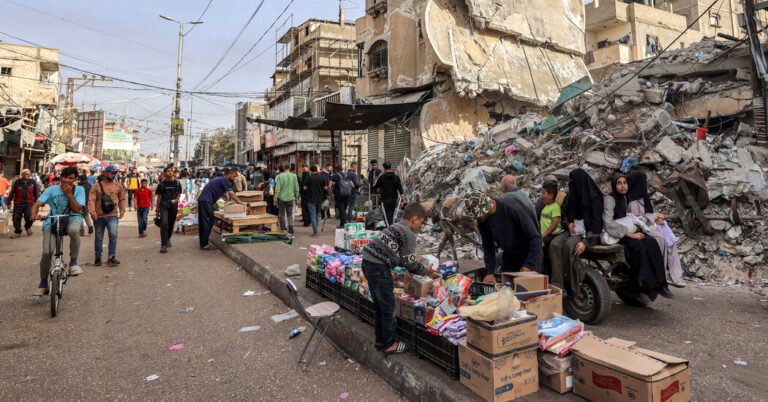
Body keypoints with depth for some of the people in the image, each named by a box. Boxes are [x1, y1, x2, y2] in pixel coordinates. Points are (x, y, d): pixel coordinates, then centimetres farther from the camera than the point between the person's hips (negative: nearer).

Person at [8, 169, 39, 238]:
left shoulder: (33, 182, 3)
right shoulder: (17, 182, 1)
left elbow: (36, 193, 8)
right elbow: (12, 192, 6)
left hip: (29, 204, -1)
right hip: (18, 204, 1)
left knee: (30, 217, -14)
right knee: (16, 218, 6)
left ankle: (28, 227, 19)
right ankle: (17, 231, 24)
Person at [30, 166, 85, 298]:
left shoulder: (79, 190, -4)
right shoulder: (52, 189, -3)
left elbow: (77, 209, -11)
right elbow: (37, 204, -14)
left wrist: (69, 194, -19)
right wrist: (34, 214, -34)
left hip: (72, 219, -1)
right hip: (52, 221, 1)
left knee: (74, 230, -41)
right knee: (47, 252, -13)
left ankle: (73, 262, -20)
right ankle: (43, 284, 9)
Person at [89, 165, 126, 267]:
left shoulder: (118, 185, 9)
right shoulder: (97, 186, 1)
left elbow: (122, 198, 16)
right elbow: (91, 199, -7)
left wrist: (122, 210, 5)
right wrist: (92, 211, -20)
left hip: (112, 216, 0)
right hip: (99, 216, 0)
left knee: (113, 235, -17)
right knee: (98, 238, 12)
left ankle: (111, 257, -9)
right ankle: (98, 258, 25)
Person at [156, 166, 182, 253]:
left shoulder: (177, 183, 4)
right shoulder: (162, 184, 0)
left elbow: (179, 194, 13)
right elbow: (159, 197, 4)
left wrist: (176, 200, -8)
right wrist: (157, 209, 4)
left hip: (173, 206, 2)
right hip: (163, 205, -2)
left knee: (171, 224, 12)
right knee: (164, 224, -15)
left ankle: (168, 239, 37)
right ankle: (163, 245, -15)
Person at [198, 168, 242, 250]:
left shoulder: (220, 179, 22)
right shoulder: (225, 180, -7)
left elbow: (223, 194, 26)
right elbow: (232, 194, -13)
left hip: (202, 200, 10)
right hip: (206, 201, -10)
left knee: (203, 222, 12)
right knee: (208, 222, -5)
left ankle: (202, 243, 19)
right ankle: (204, 244, -1)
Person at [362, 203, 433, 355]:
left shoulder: (396, 227, 19)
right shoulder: (409, 234, -8)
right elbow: (409, 262, -8)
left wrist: (415, 262, 24)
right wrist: (425, 271, 6)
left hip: (368, 261, 9)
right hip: (379, 267, -9)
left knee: (379, 304, 19)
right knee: (388, 305, 3)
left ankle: (380, 340, 30)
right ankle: (389, 344, 14)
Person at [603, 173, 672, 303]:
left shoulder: (625, 199, 15)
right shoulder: (609, 200, -10)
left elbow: (629, 219, 21)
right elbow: (609, 224, -20)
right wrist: (629, 234, -23)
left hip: (628, 232, 7)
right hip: (614, 235, -7)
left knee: (652, 243, -21)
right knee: (638, 246, -33)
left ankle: (658, 283, -19)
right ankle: (640, 287, -28)